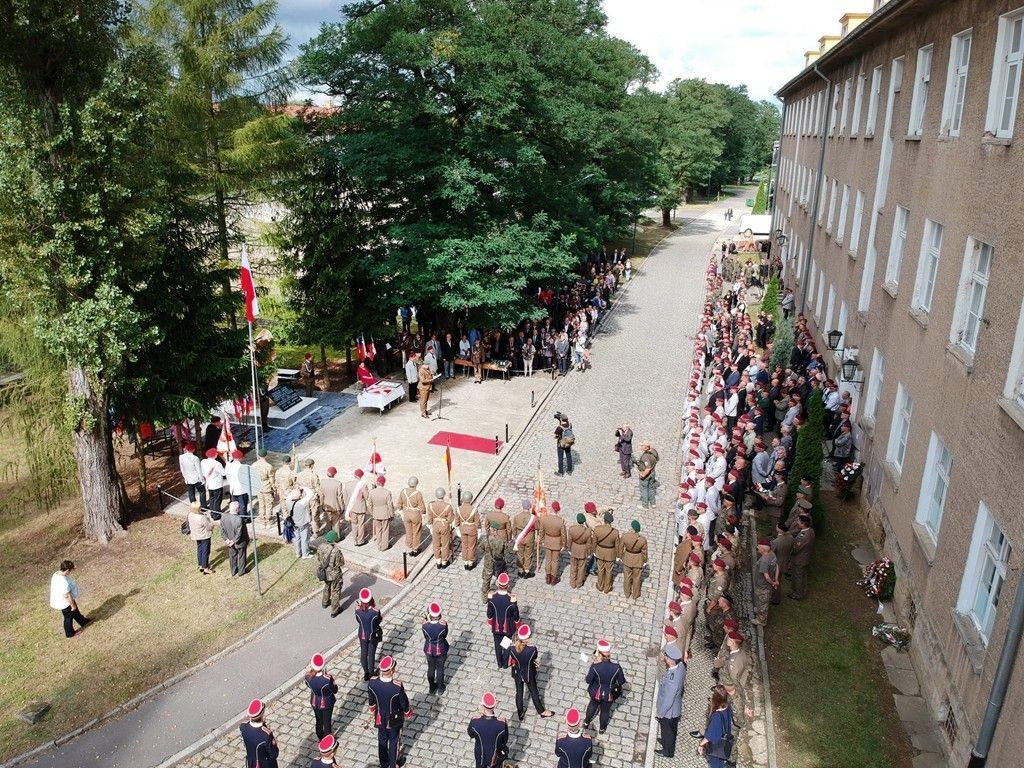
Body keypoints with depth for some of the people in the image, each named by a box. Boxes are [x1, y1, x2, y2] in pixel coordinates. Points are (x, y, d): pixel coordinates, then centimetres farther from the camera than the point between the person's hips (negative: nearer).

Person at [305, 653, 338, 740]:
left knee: (318, 721, 27)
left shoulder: (308, 676, -25)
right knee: (327, 722, 20)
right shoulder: (327, 679, -38)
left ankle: (321, 739, 49)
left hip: (315, 702, 4)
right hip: (326, 703, -4)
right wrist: (333, 681, -10)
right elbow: (335, 691, -20)